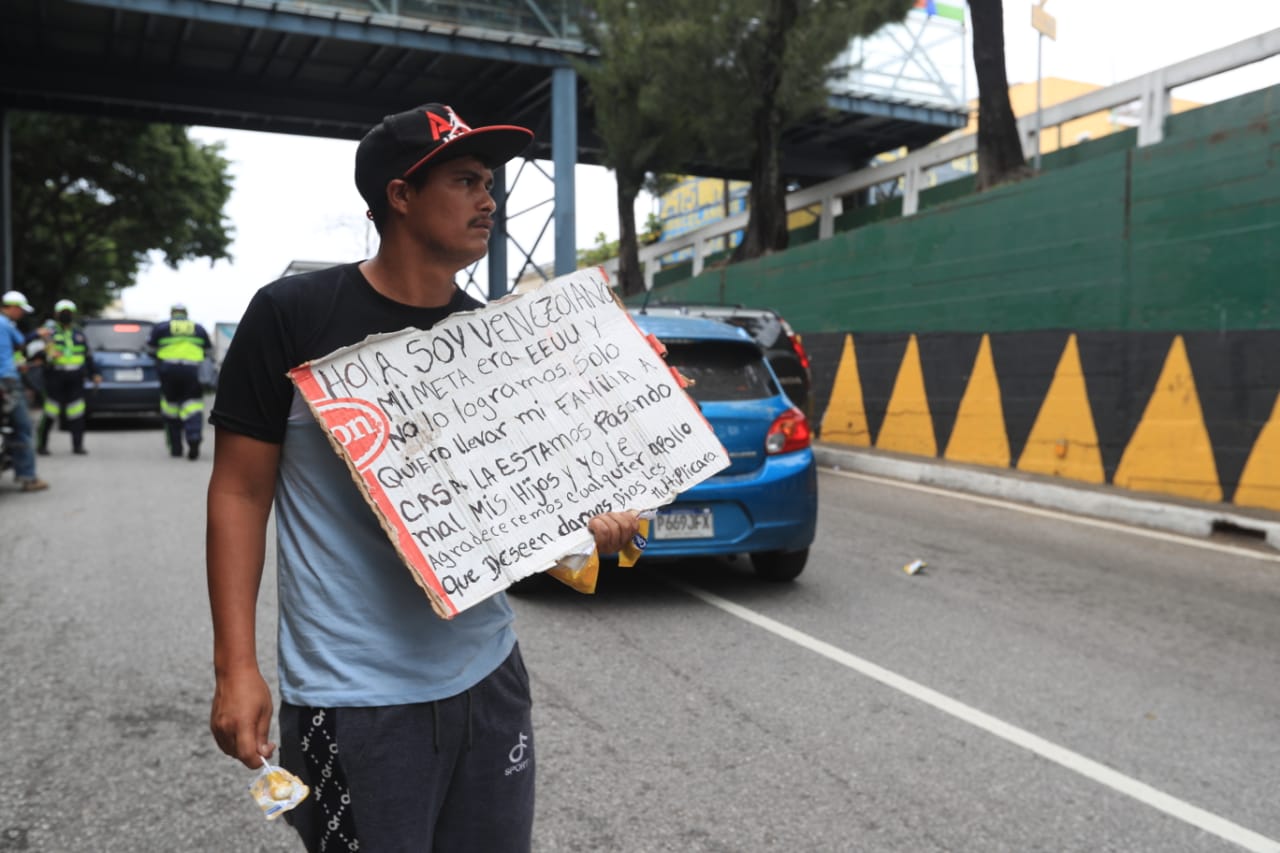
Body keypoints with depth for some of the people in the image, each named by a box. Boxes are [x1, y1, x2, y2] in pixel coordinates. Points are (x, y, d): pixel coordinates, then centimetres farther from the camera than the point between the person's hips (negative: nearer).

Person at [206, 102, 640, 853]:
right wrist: (236, 667, -10)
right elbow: (240, 491, -6)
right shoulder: (294, 316, -9)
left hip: (489, 676, 5)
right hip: (354, 696, -4)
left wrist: (583, 521, -9)